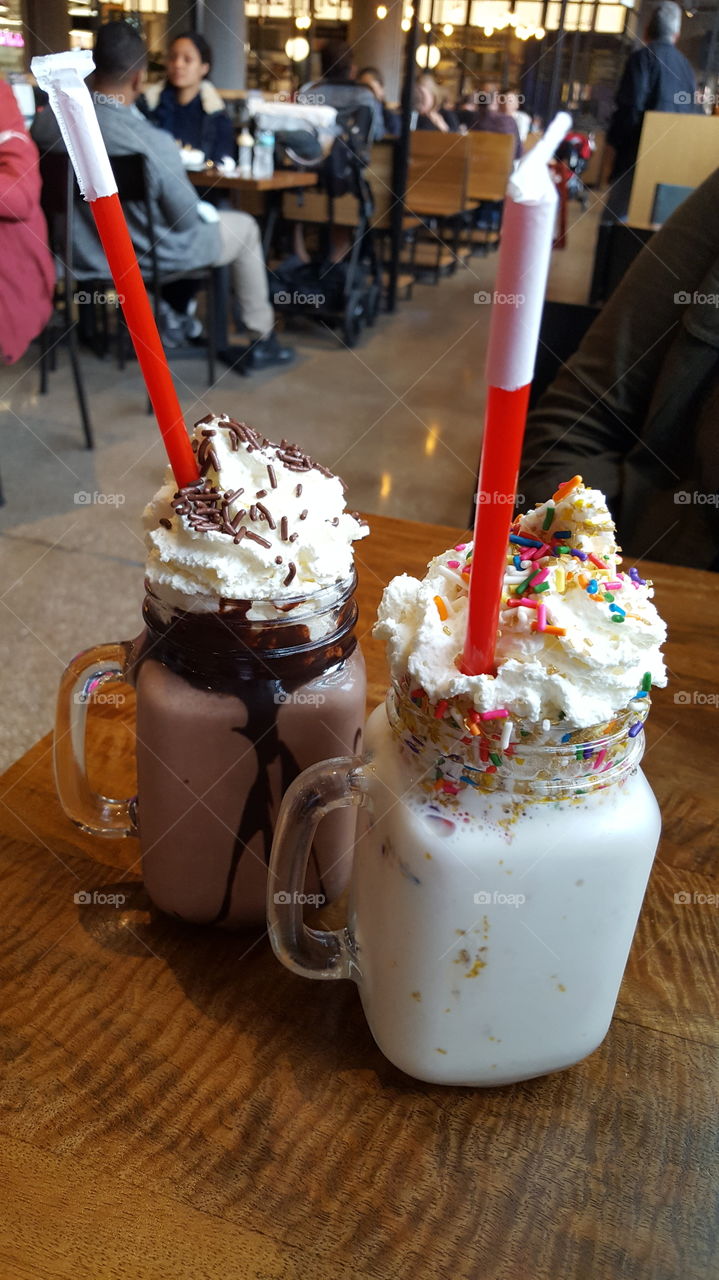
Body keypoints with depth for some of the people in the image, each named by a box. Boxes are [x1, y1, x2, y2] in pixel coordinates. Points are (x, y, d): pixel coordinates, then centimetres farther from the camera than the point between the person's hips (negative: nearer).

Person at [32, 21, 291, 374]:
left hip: (83, 253, 6)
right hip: (149, 258, -6)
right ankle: (261, 342, 25)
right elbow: (185, 219, -18)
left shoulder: (47, 122, -13)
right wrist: (203, 211, 6)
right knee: (245, 227, 17)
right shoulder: (154, 142, -30)